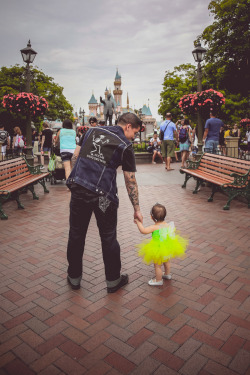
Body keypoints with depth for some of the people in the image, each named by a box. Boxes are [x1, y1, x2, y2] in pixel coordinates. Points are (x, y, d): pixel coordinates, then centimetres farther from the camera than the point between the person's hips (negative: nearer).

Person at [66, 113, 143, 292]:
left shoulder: (93, 131, 12)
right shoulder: (125, 146, -1)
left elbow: (77, 153, 18)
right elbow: (130, 182, -1)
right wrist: (137, 209, 7)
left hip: (78, 189, 4)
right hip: (103, 196, -4)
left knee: (76, 235, 16)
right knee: (108, 238, 12)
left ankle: (74, 278, 33)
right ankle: (113, 281, 28)